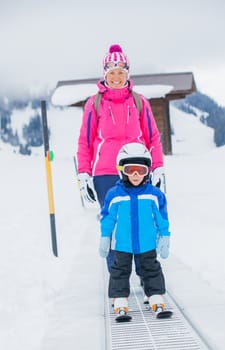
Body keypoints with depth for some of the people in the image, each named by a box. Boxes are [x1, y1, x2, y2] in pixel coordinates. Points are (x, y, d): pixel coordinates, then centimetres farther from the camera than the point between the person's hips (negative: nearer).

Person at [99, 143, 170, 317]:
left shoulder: (154, 194, -6)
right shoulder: (114, 194, -8)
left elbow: (162, 219, 3)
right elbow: (107, 218, 1)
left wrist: (164, 240, 4)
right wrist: (105, 240, 4)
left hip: (147, 243, 1)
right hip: (122, 244, 0)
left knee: (151, 270, 11)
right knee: (121, 270, 9)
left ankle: (156, 297, 23)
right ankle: (120, 300, 19)